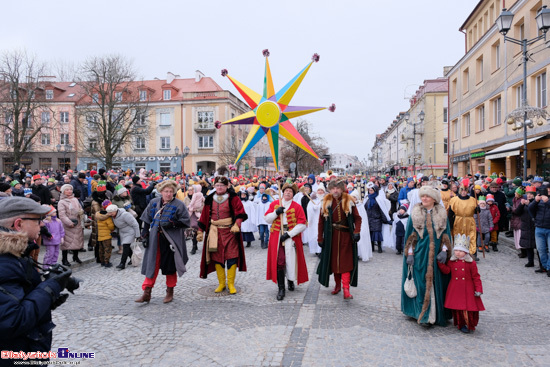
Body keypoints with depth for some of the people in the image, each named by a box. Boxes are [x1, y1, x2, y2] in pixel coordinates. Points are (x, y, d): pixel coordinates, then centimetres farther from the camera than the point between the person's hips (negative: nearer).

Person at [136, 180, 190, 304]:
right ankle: (147, 293, 11)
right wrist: (145, 233, 5)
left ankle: (170, 292, 23)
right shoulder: (154, 203, 8)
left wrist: (172, 224, -19)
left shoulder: (179, 205, -4)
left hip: (171, 240, -3)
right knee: (151, 265, 3)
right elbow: (147, 220, 13)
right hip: (155, 240, 3)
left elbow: (186, 221, -6)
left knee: (170, 266, 6)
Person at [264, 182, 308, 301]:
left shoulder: (297, 207, 0)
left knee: (291, 260, 5)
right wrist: (276, 212, -12)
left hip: (292, 236, -1)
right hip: (277, 237, 1)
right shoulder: (274, 204, 9)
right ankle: (281, 288, 3)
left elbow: (302, 224, -6)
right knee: (279, 261, -4)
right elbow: (267, 219, 6)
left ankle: (291, 281, 34)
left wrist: (289, 234, -14)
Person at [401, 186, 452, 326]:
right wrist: (410, 254, -2)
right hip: (420, 255, -1)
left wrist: (444, 250, -5)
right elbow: (410, 236, 3)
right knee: (422, 284, -1)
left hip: (436, 256, 1)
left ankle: (438, 314, 18)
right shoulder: (415, 214, 2)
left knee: (436, 283, 6)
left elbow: (446, 235, 8)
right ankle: (423, 315, 7)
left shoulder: (442, 214, 4)